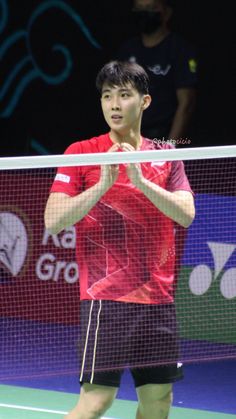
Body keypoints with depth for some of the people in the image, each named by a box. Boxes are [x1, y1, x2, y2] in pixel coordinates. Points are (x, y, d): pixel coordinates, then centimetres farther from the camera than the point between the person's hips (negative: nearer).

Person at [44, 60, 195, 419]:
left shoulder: (166, 157, 10)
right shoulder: (81, 153, 0)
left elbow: (186, 214, -4)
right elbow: (53, 221, -9)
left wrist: (141, 180, -17)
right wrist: (103, 184, -19)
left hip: (158, 300, 5)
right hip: (106, 298, -5)